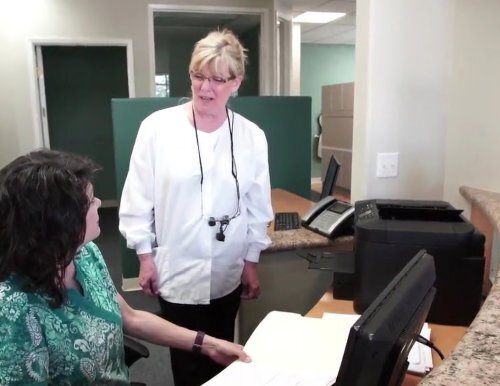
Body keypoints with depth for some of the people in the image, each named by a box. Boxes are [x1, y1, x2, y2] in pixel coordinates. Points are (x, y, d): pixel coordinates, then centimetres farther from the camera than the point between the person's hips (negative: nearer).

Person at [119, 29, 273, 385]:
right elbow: (138, 198, -4)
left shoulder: (252, 136, -4)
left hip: (228, 273, 2)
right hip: (177, 271, -2)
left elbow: (258, 206, 2)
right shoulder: (157, 127, -10)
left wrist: (251, 261, 5)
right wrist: (145, 256, -3)